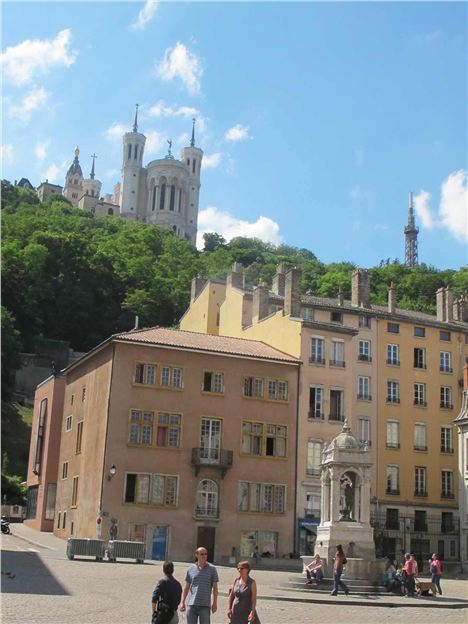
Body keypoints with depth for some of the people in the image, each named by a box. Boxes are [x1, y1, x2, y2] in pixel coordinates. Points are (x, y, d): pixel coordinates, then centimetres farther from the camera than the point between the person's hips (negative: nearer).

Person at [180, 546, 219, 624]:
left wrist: (215, 603, -2)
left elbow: (215, 588, 3)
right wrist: (182, 602, 7)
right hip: (191, 604, 2)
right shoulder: (191, 569, 7)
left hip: (205, 605, -2)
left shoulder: (212, 569, 2)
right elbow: (186, 587, 12)